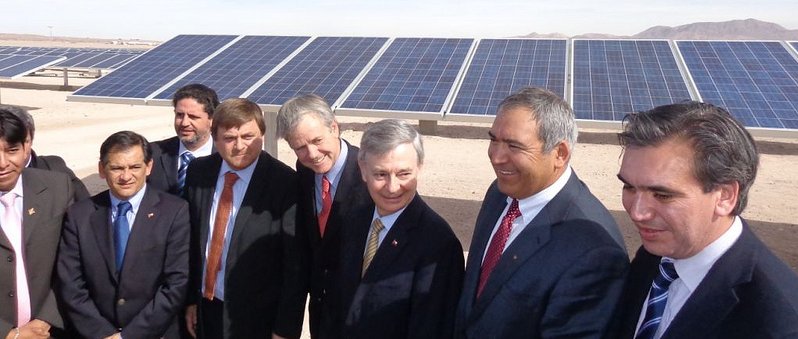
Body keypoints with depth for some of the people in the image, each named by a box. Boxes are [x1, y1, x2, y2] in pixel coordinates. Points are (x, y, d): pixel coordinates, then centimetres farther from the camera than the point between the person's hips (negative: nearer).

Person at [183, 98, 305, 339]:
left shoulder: (285, 183, -17)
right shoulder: (198, 172, -1)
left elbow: (296, 264, -15)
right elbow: (192, 240, 6)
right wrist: (191, 298, 7)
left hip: (257, 318, -4)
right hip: (205, 308, 5)